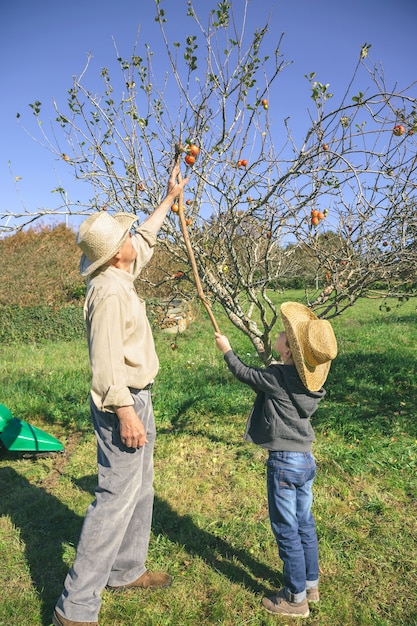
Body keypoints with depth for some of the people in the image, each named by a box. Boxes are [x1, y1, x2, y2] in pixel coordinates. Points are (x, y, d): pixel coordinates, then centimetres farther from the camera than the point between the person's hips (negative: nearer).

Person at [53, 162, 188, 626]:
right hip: (122, 402, -10)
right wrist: (124, 412, -24)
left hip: (136, 397, 10)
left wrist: (169, 200, 30)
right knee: (117, 495, -4)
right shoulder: (109, 291, -21)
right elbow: (106, 362, -25)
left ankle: (127, 571, 36)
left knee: (140, 489, 19)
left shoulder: (120, 275, 8)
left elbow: (145, 239, 25)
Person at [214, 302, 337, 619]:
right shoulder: (306, 381, 1)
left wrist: (227, 349, 10)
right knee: (304, 524, 20)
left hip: (284, 462, -8)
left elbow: (245, 374, -3)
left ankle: (296, 598, 21)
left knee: (286, 530, 6)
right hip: (306, 460, 8)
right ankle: (311, 584, 36)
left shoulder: (278, 377, -20)